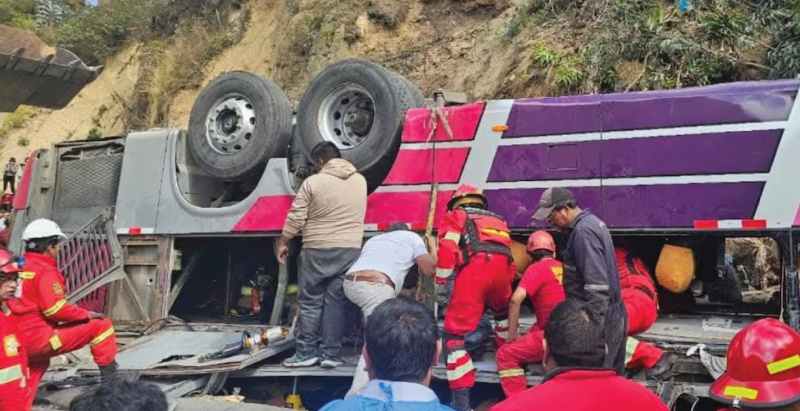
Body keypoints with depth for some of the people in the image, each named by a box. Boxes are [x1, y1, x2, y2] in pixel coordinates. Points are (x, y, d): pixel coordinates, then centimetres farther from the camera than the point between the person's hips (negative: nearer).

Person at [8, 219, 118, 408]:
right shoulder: (45, 272, -12)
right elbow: (56, 310, -21)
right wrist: (87, 314, -7)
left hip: (17, 341, 9)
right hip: (40, 339, -8)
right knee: (101, 326, -6)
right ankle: (110, 377, -3)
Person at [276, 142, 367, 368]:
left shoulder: (313, 182, -6)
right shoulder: (360, 180, 8)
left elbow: (295, 218, -6)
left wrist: (283, 243, 5)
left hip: (317, 250, -3)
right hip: (350, 250, 3)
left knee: (310, 302, 7)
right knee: (337, 302, 6)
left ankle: (306, 353, 10)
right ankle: (331, 354, 7)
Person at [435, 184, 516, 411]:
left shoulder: (455, 217, 22)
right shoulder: (498, 220, 37)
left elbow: (447, 248, 4)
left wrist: (440, 282, 5)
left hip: (475, 267, -5)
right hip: (503, 268, 5)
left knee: (455, 331, -3)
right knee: (503, 313, 36)